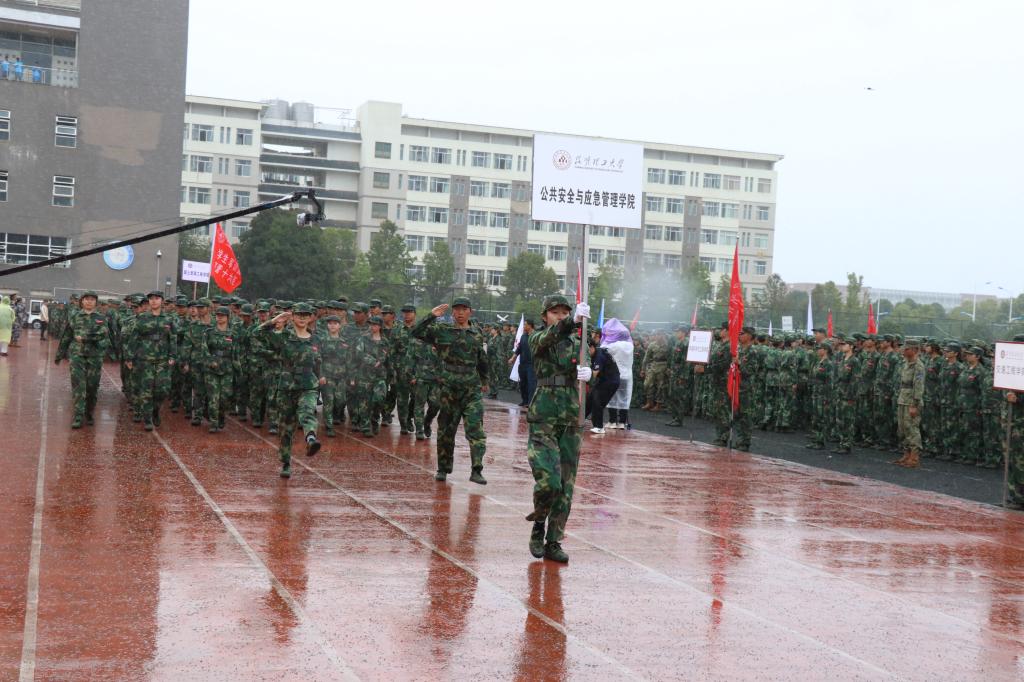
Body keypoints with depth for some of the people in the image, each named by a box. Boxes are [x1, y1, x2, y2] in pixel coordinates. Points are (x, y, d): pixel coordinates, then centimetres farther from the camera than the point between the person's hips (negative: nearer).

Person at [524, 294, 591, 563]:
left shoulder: (576, 342, 14)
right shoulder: (537, 339, -1)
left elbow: (589, 365, 2)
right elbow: (549, 338, -24)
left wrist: (588, 372, -24)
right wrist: (573, 321, -43)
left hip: (571, 418, 4)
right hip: (544, 417, -4)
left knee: (566, 485, 4)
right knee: (548, 480, -15)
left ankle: (553, 543, 14)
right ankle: (538, 527, 13)